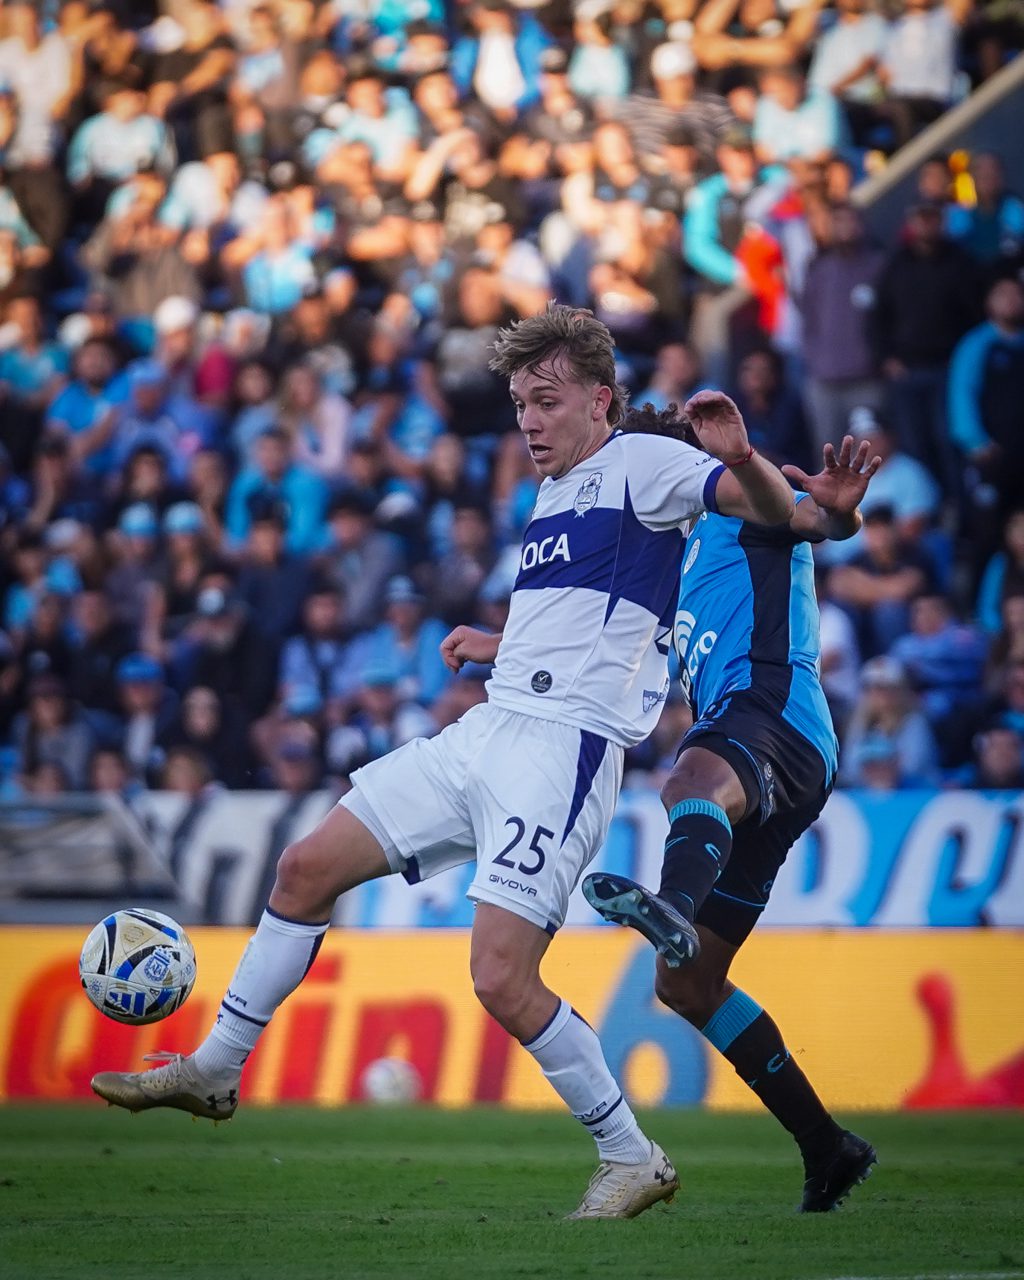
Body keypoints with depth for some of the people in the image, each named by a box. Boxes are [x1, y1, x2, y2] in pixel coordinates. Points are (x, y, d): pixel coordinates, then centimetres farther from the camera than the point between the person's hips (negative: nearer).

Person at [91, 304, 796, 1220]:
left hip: (563, 749, -9)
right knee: (308, 866, 8)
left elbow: (777, 510, -16)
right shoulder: (555, 495, 21)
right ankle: (214, 1070, 21)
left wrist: (737, 455, -35)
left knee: (501, 978, -18)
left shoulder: (639, 464, -5)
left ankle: (634, 1161, -2)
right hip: (487, 731, 9)